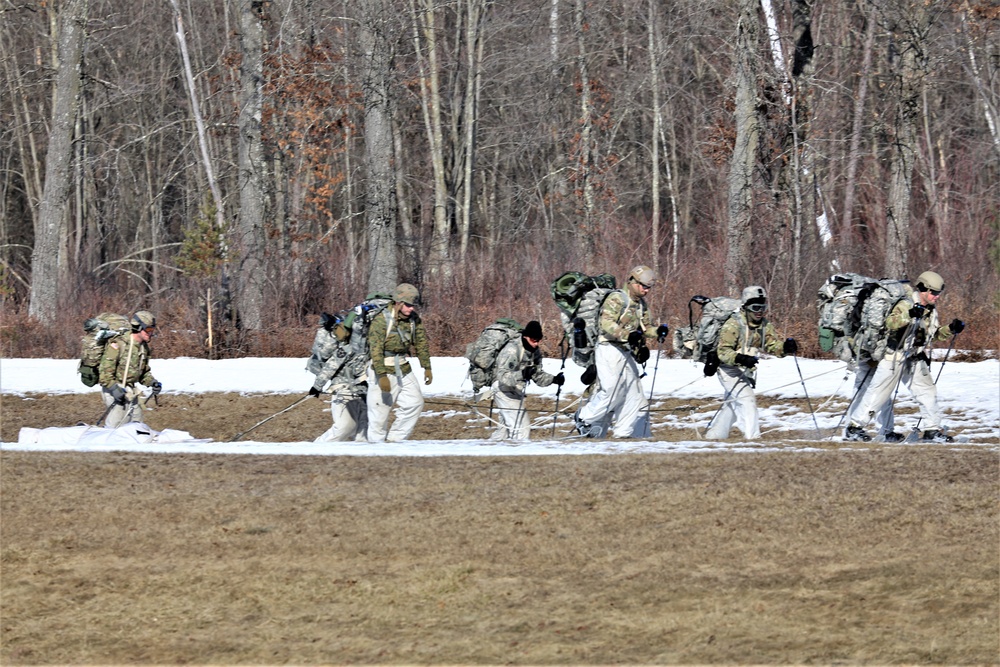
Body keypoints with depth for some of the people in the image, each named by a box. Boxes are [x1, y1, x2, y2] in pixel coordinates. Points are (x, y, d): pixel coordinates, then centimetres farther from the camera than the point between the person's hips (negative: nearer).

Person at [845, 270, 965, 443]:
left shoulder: (932, 311, 12)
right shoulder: (906, 305, -14)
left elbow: (934, 335, 22)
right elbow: (890, 322, -30)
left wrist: (951, 330, 6)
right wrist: (908, 315, -46)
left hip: (916, 360, 7)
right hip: (895, 356, -7)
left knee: (928, 391, 3)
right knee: (879, 392, -5)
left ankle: (932, 431, 9)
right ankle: (854, 427, 1)